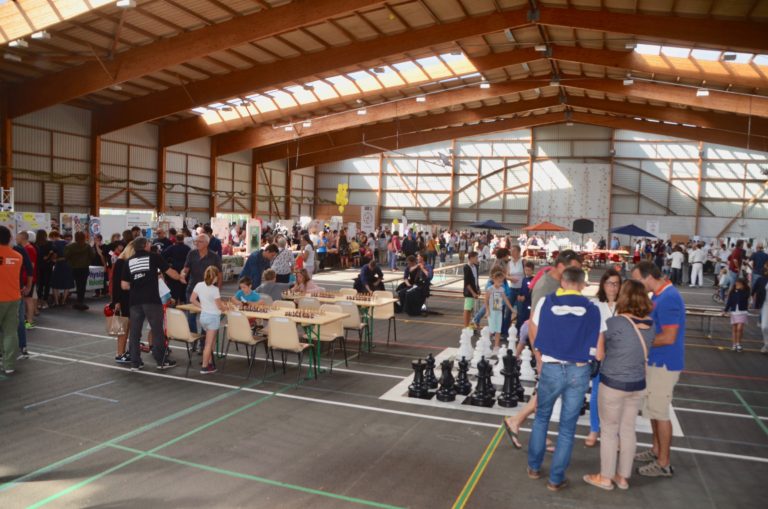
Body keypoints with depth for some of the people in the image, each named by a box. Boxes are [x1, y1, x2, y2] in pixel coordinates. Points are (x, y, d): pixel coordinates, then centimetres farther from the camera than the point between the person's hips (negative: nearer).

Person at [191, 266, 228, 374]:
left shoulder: (198, 285, -2)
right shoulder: (214, 289, -19)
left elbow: (192, 299, 7)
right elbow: (220, 306, -12)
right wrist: (225, 307, 8)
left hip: (203, 316, 6)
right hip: (213, 317, -6)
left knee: (210, 341, 21)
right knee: (209, 343, 0)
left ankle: (210, 363, 26)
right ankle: (205, 367, 4)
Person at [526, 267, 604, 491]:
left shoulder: (545, 302, -3)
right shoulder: (593, 309, -2)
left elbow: (535, 338, 2)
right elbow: (598, 352, -3)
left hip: (551, 369, 0)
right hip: (579, 371, 0)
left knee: (541, 417, 21)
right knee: (567, 427, 11)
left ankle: (534, 466, 30)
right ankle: (556, 479, 19)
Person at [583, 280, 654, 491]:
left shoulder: (616, 322, -20)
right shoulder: (650, 324, -3)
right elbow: (644, 349, 10)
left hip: (613, 384, -5)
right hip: (638, 385, 5)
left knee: (609, 430, 9)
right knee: (628, 430, 16)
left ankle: (605, 477, 20)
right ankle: (623, 476, 28)